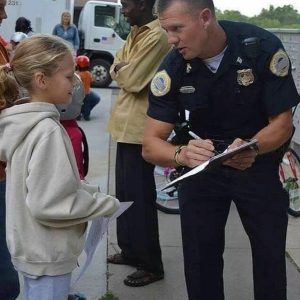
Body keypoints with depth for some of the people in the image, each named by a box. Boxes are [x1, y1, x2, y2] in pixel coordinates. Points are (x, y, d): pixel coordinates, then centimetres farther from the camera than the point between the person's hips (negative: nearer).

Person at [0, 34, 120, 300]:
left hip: (33, 248, 9)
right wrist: (106, 204, -16)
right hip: (47, 254, -9)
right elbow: (49, 203, -27)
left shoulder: (24, 122, 3)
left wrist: (91, 192, 2)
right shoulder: (47, 130, -24)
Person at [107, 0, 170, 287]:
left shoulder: (156, 36, -18)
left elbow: (133, 80, -21)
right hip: (126, 123, 10)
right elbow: (116, 68, 12)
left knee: (139, 197, -3)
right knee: (125, 193, 18)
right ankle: (130, 250, 32)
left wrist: (120, 69, -2)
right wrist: (124, 69, -9)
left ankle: (151, 265, 9)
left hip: (140, 126, -10)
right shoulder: (135, 33, 14)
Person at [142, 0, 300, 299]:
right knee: (200, 259, 4)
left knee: (270, 256, 6)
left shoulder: (264, 47, -24)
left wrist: (252, 149, -39)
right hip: (202, 161, 1)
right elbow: (150, 145, -20)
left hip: (260, 162, -1)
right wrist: (182, 154, -44)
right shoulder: (172, 68, -19)